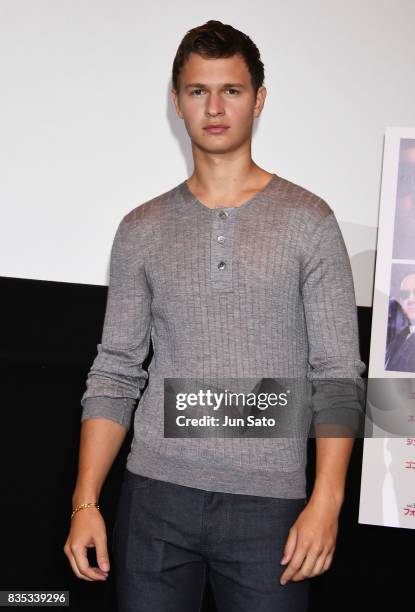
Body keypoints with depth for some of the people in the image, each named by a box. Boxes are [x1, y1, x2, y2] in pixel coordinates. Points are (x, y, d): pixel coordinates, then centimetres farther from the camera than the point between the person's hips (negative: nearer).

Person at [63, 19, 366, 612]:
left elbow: (338, 372, -2)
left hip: (270, 501, -1)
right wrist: (85, 502, 0)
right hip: (156, 495, 2)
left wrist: (326, 501, -11)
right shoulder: (143, 229, 8)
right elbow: (114, 374, 7)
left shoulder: (307, 220, 1)